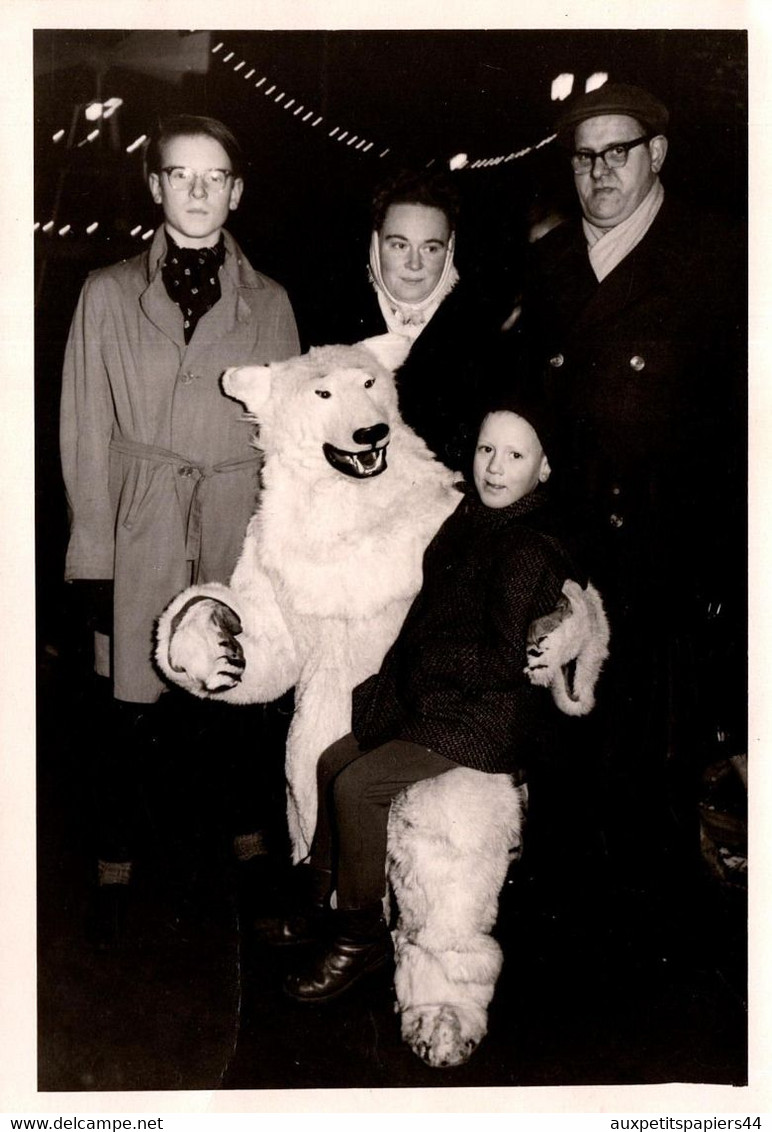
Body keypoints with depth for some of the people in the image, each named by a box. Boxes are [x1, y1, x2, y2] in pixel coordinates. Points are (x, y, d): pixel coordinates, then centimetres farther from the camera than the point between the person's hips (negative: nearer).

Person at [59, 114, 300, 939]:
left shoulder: (269, 304, 8)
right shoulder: (108, 295, 4)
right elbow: (86, 435, 2)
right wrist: (94, 557, -4)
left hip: (241, 537, 1)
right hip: (143, 537, -1)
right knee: (134, 713, 2)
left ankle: (245, 843, 27)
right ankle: (115, 871, 21)